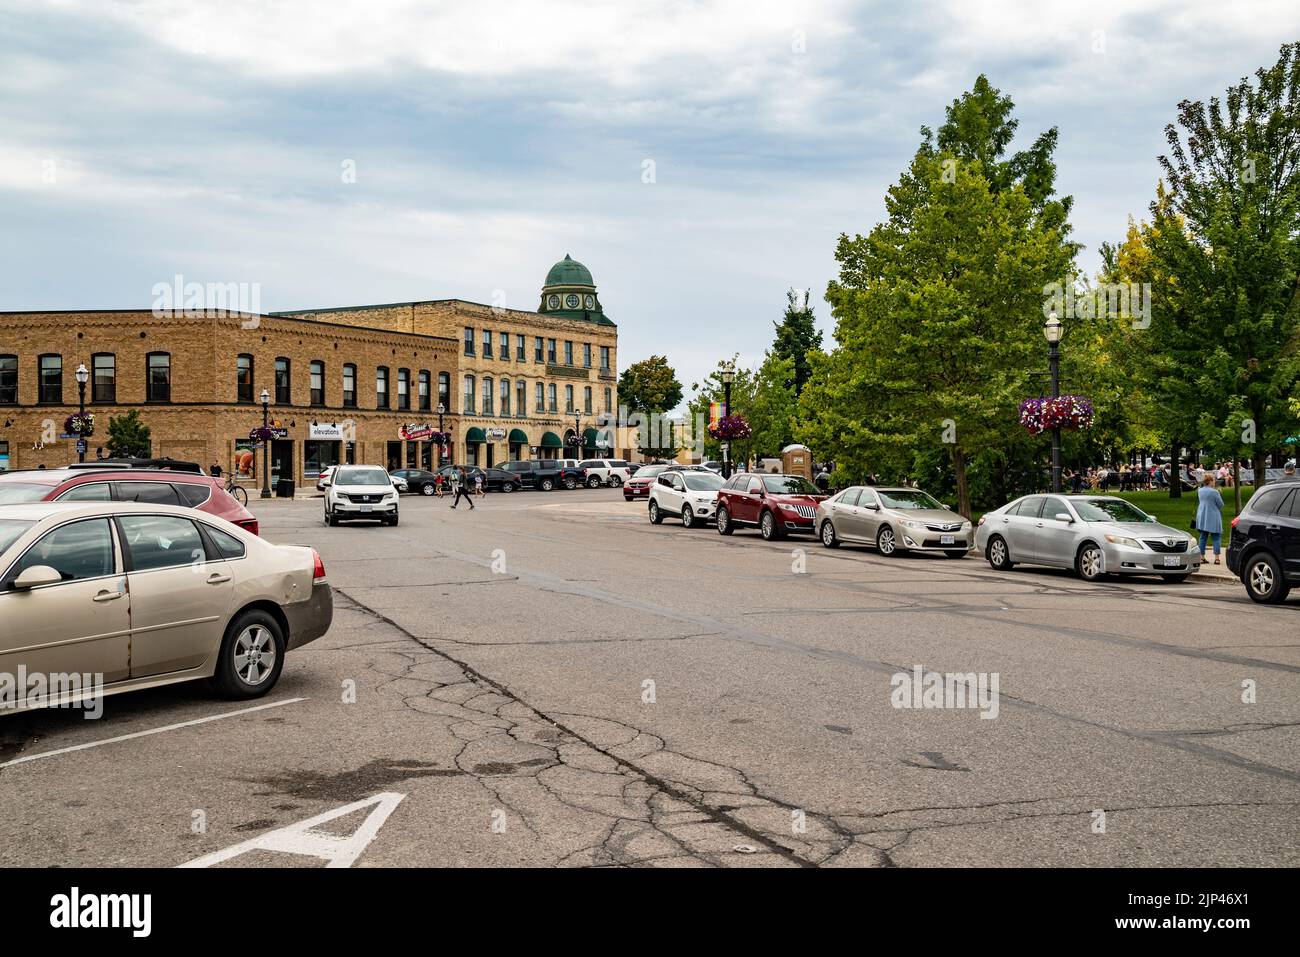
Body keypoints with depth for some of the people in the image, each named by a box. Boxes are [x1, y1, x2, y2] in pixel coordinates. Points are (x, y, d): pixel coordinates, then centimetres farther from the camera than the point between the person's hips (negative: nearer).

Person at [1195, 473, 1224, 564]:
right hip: (1213, 518, -6)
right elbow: (1221, 505, -10)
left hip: (1202, 517, 6)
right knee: (1216, 538, 1)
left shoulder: (1200, 491, 4)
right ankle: (1216, 558, -4)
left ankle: (1202, 557, 12)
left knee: (1203, 537, 12)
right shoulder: (1214, 492, -16)